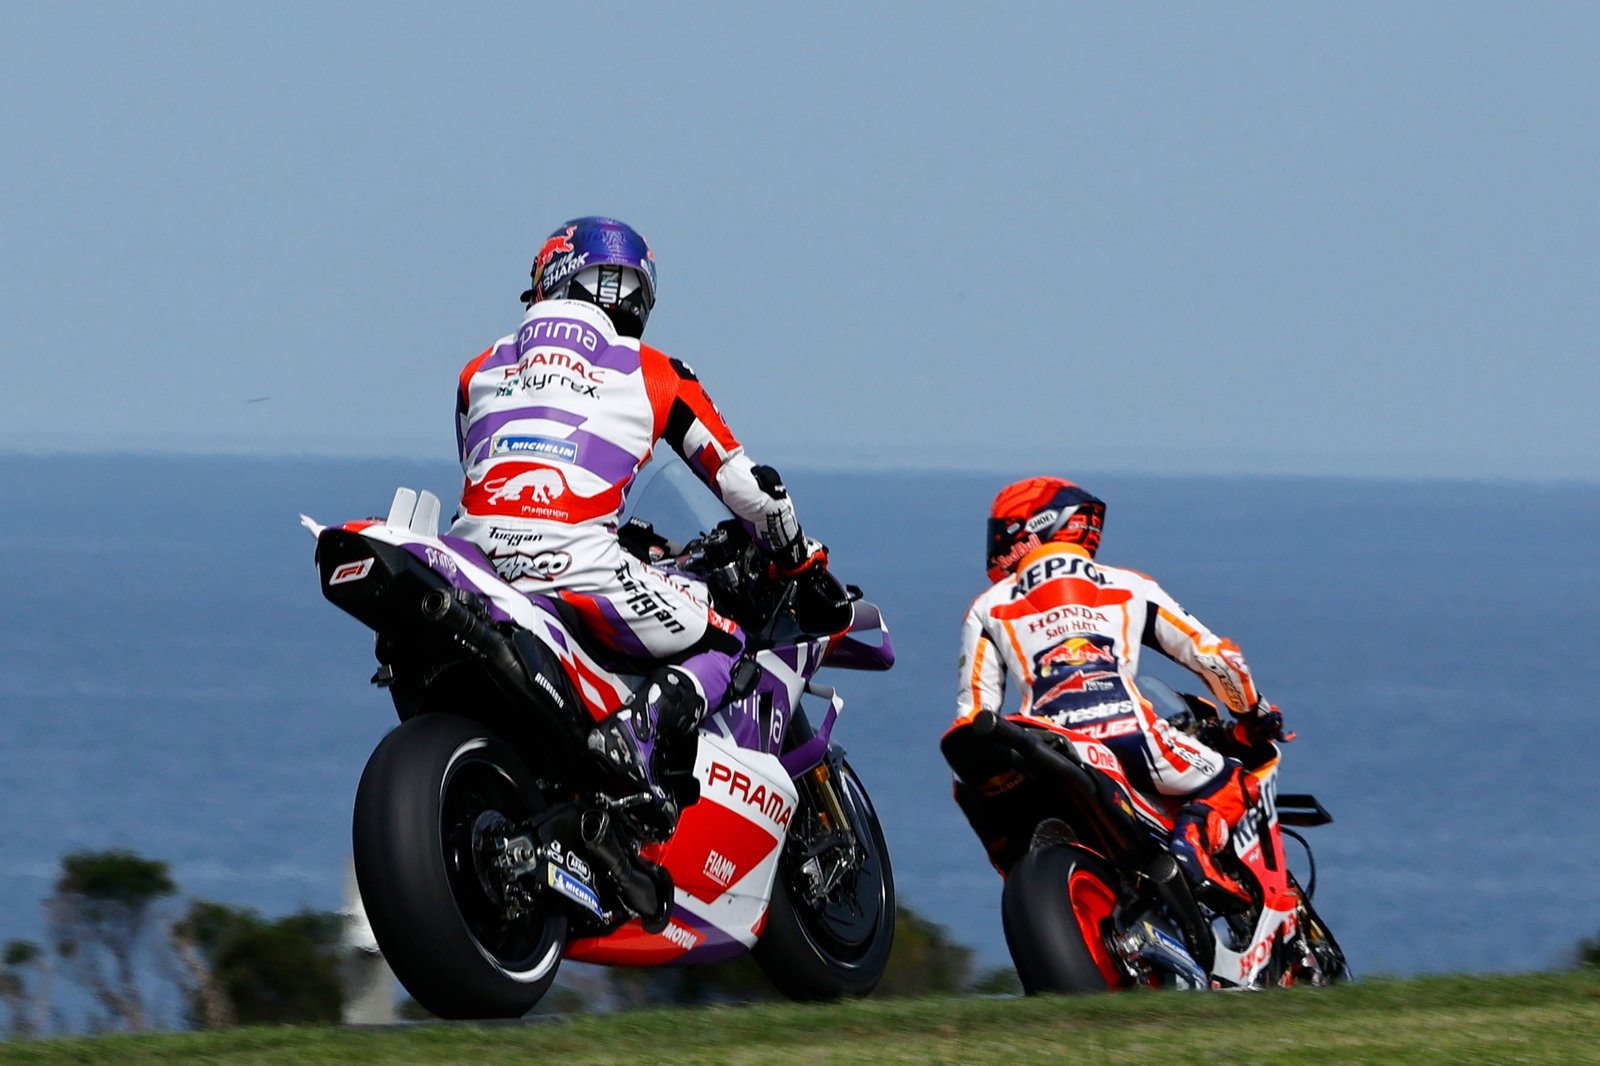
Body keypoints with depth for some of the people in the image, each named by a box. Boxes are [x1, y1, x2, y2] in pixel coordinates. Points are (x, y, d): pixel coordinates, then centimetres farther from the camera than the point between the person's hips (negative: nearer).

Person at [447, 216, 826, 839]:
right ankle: (642, 729, -17)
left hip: (477, 550, 4)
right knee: (719, 647, 12)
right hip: (575, 565, -4)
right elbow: (745, 483, 19)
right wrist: (799, 560, 38)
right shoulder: (649, 374, 15)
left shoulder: (480, 373, 24)